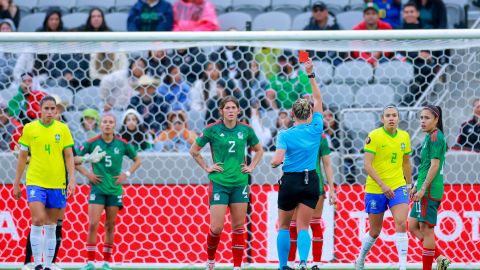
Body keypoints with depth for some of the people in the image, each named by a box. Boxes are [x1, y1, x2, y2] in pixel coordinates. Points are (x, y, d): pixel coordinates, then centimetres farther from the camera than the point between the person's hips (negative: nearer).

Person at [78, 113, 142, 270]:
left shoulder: (121, 144, 2)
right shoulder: (92, 143, -3)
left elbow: (137, 160, 15)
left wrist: (127, 174, 2)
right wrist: (87, 174, -2)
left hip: (115, 189, 2)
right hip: (97, 188, -2)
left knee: (110, 226, 6)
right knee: (93, 224, -10)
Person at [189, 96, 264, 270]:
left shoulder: (245, 130, 3)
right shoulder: (212, 130, -5)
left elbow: (259, 150, 20)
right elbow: (194, 150, 7)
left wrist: (252, 166, 8)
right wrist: (206, 167, 1)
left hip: (240, 183, 3)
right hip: (219, 183, -3)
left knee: (238, 227, 4)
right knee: (217, 228, -7)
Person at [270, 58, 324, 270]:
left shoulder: (286, 135, -11)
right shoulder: (315, 130, -2)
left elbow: (277, 160, -20)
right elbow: (318, 99, 9)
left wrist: (274, 163, 4)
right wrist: (310, 74, 10)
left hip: (290, 181, -2)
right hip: (311, 181, 2)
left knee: (283, 226, 16)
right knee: (303, 227, 1)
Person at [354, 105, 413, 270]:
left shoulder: (404, 136, 5)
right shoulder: (374, 136, -10)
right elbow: (367, 164, -16)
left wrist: (408, 185, 19)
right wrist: (382, 185, -23)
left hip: (398, 187, 3)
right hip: (375, 189, -3)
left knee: (401, 224, -18)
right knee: (375, 232, 8)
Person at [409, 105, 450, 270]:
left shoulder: (435, 137, -12)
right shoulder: (430, 137, 17)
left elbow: (434, 165, -18)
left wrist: (423, 189, -19)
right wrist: (417, 187, 24)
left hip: (430, 190, -10)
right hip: (425, 191, 10)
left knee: (426, 229, -5)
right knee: (413, 227, 12)